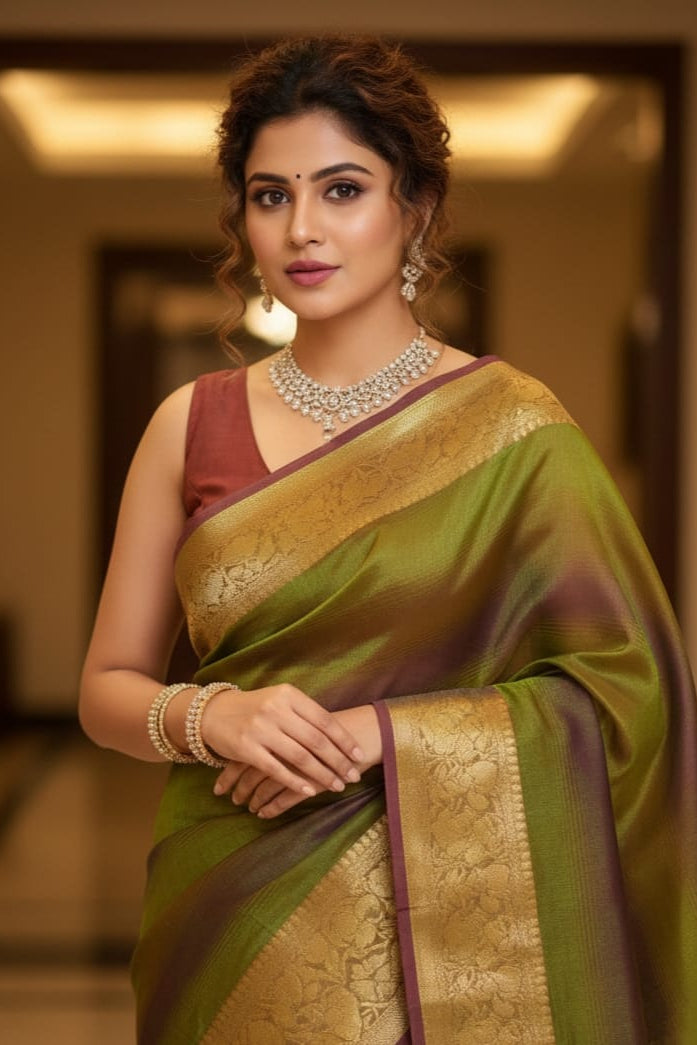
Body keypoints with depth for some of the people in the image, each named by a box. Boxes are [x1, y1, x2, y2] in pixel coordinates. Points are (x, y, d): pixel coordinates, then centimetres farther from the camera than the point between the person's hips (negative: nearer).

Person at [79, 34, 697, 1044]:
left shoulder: (509, 429, -6)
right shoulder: (194, 424, 2)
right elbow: (108, 687, 5)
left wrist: (378, 734, -18)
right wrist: (207, 716, -16)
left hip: (446, 931, -2)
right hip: (235, 935, 3)